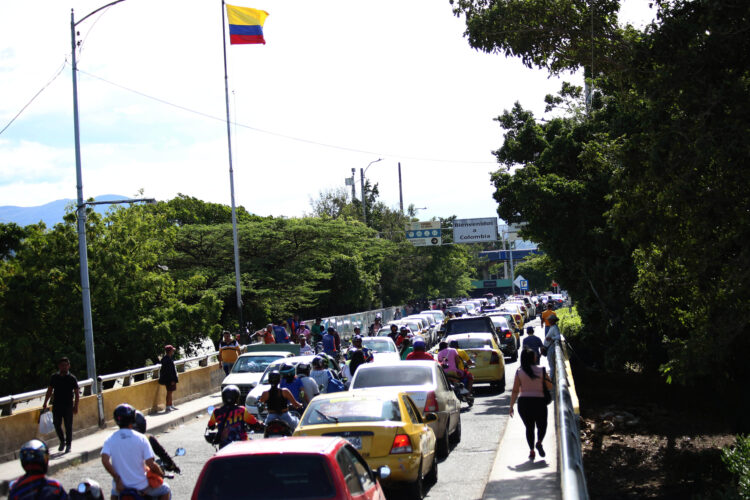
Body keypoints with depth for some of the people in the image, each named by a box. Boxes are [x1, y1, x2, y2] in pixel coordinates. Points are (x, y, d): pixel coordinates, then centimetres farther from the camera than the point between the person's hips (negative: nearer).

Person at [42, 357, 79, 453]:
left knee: (68, 426, 2)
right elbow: (49, 391, 11)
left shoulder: (72, 378, -3)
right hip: (56, 405, 2)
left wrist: (75, 406, -6)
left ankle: (68, 445, 14)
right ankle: (62, 442, 28)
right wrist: (45, 403, 8)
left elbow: (76, 393, -1)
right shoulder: (54, 377, 4)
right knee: (57, 425, 5)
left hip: (68, 406, -2)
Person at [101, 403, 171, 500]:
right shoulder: (141, 438, -12)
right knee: (165, 490, 22)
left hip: (120, 485, 3)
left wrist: (117, 479, -11)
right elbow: (151, 464, -16)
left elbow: (105, 461, -20)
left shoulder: (110, 440, -5)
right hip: (140, 486, -3)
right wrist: (162, 474, 2)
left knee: (114, 492, 40)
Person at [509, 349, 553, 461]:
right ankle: (539, 442, -10)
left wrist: (511, 406, 2)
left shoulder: (519, 372, -1)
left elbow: (515, 391, -3)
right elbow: (550, 386, 5)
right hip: (539, 401, -1)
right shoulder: (541, 370, -3)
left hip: (523, 402, 1)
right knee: (542, 425, 16)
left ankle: (531, 450, 4)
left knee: (529, 427, 13)